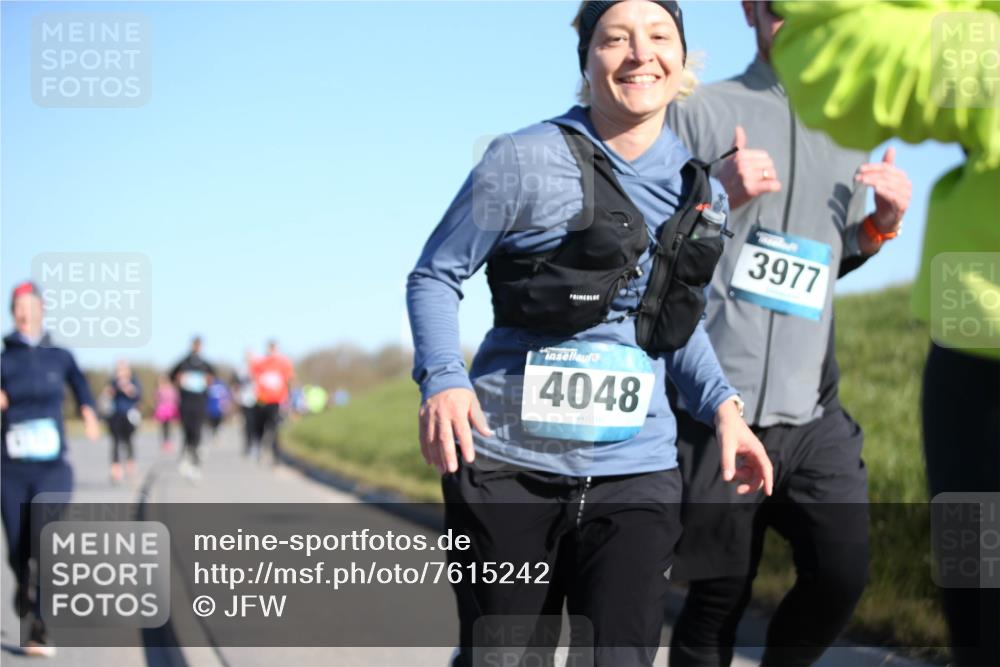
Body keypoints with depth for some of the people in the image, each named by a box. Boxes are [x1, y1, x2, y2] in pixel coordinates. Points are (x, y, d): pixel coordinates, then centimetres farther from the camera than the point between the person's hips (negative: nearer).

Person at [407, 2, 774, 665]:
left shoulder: (699, 186, 8)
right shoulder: (526, 160, -8)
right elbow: (435, 276, -2)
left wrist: (722, 403, 6)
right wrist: (442, 378, -21)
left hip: (636, 470, 3)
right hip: (509, 468, -3)